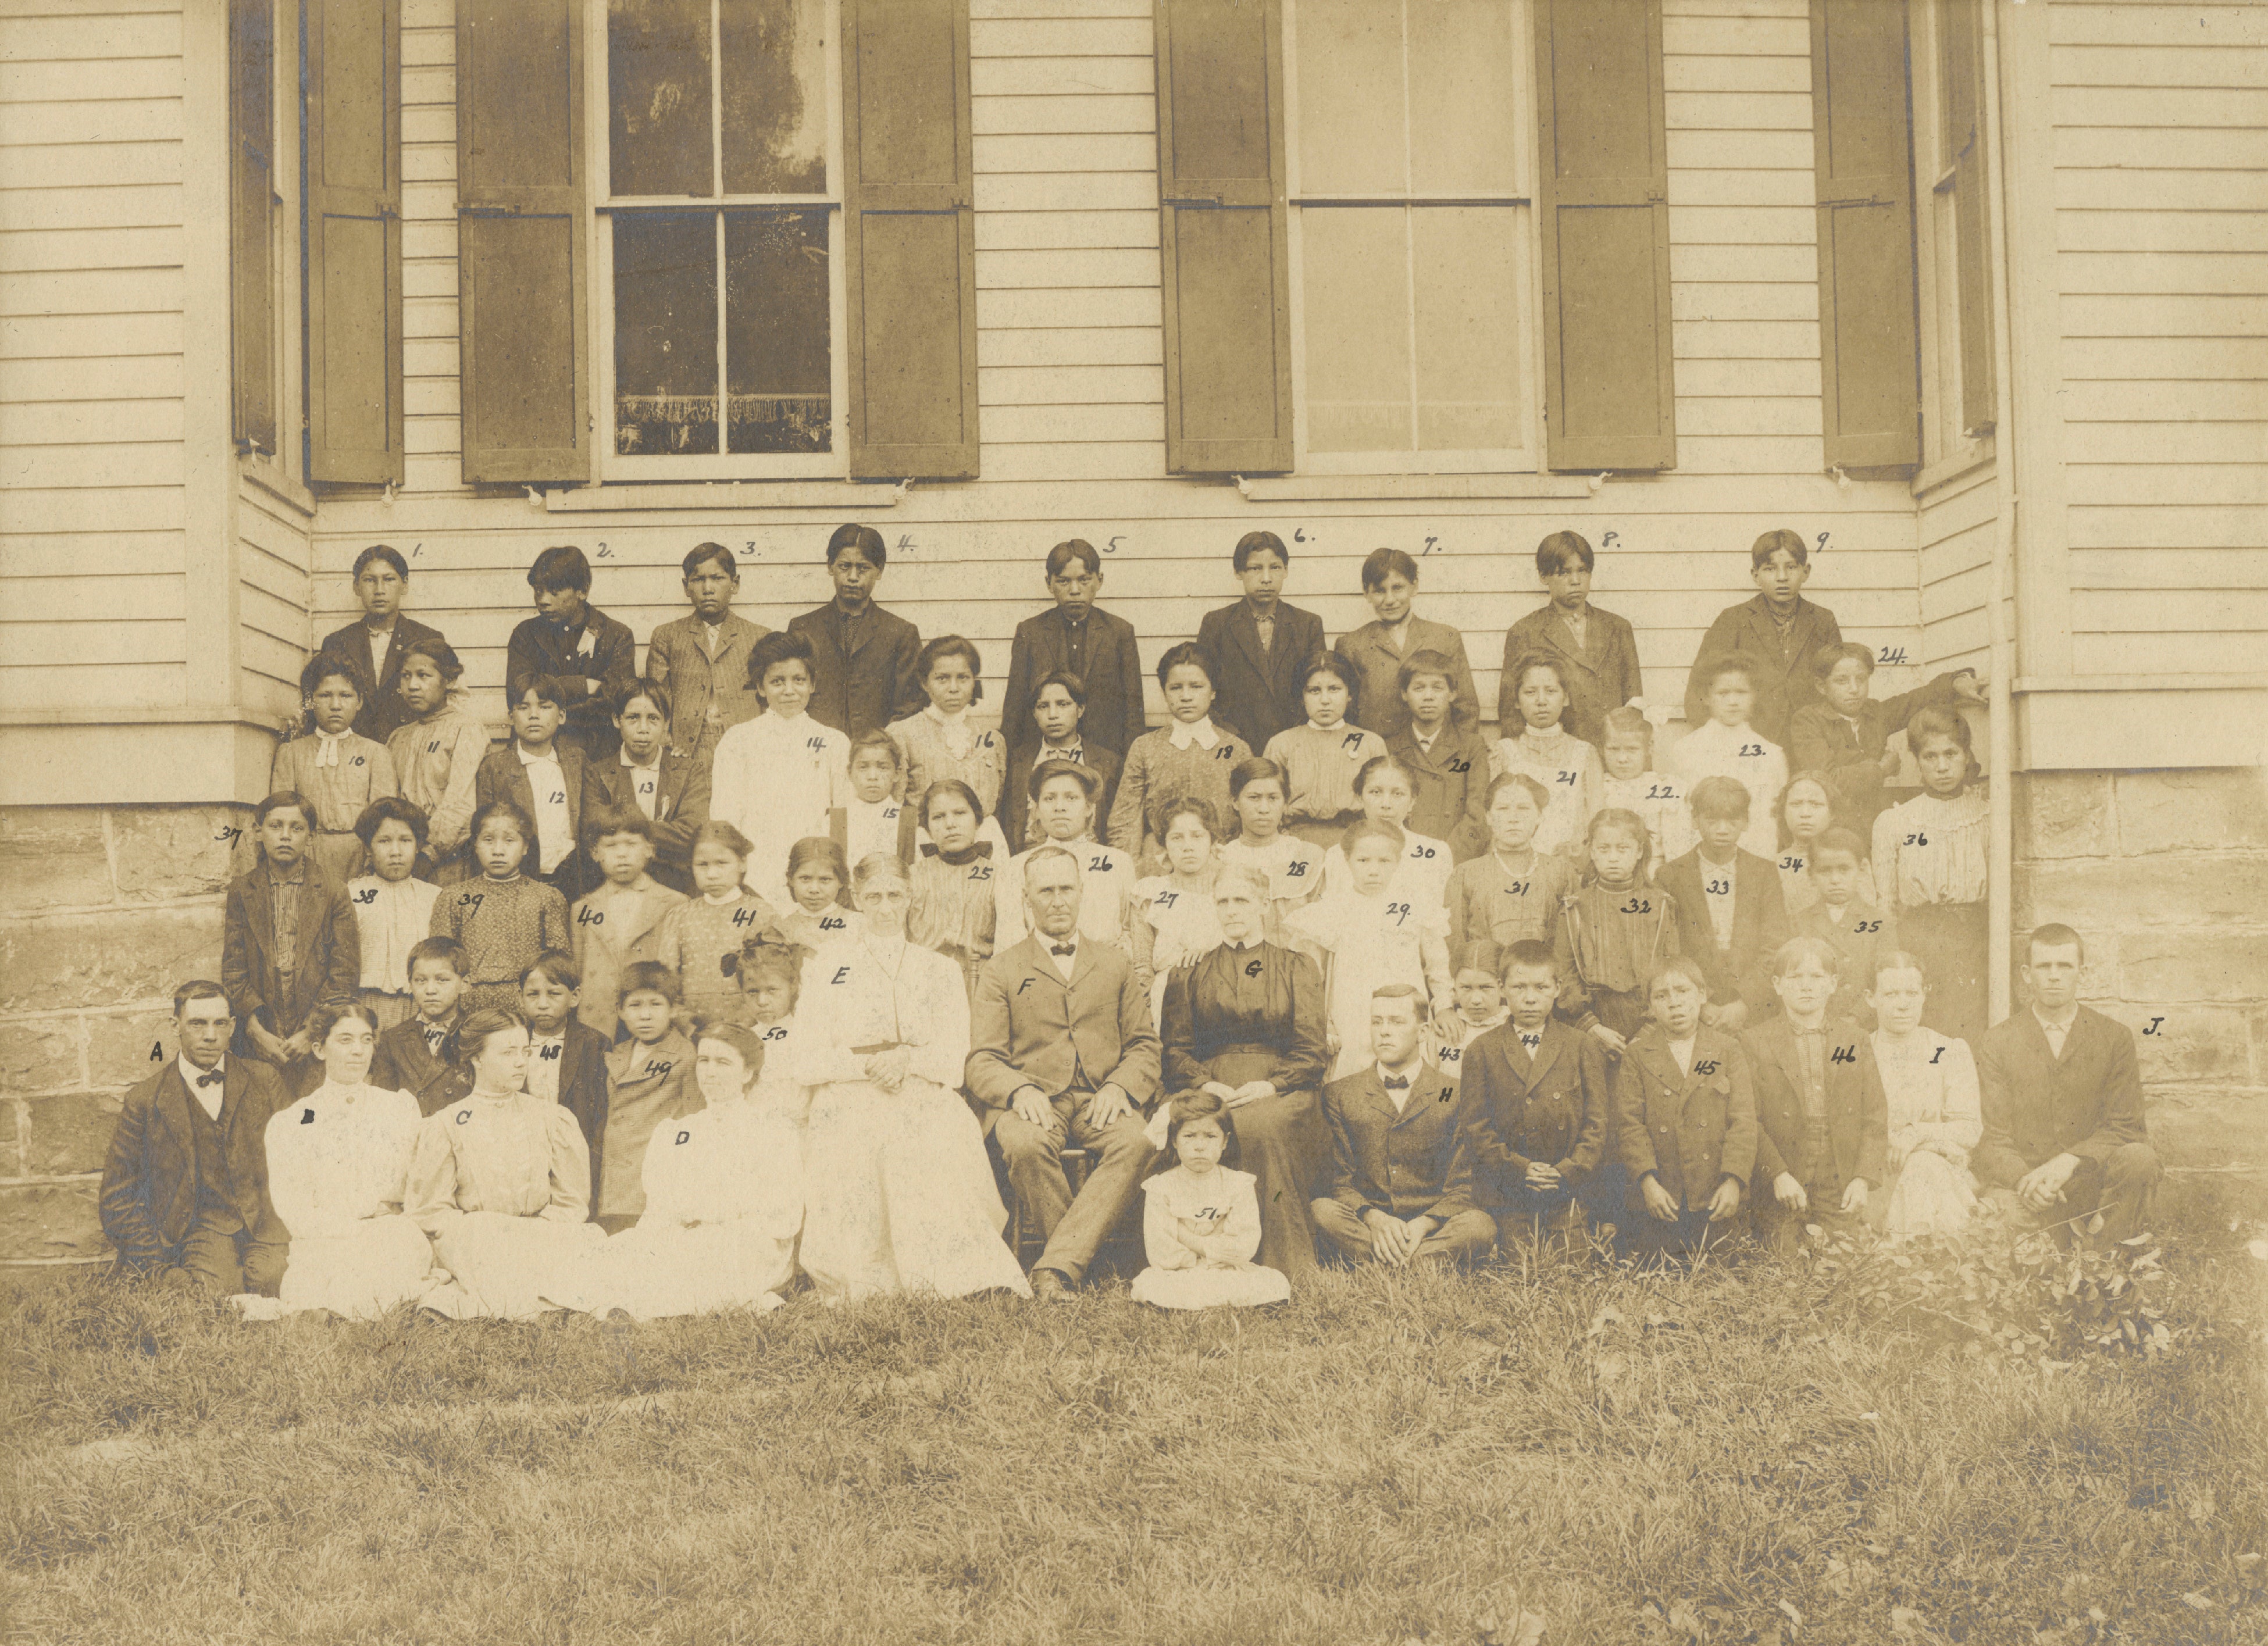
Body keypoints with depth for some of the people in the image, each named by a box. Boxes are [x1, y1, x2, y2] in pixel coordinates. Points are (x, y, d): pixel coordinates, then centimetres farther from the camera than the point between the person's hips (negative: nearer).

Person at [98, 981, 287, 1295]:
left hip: (265, 1223, 2)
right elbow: (118, 1198, 7)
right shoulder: (145, 1101, 4)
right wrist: (157, 1268, -5)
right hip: (201, 1229, -2)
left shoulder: (263, 1080, 10)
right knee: (213, 1291, -32)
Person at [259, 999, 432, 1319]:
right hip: (322, 1250, -1)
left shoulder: (402, 1107, 15)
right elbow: (294, 1215, 2)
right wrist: (363, 1221, -8)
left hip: (394, 1248, 2)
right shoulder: (286, 1124, 10)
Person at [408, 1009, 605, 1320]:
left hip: (542, 1234, 3)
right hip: (473, 1242, -3)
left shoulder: (552, 1118, 12)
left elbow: (571, 1200, 8)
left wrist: (539, 1235, -9)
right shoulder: (444, 1127, 7)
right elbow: (432, 1211, 1)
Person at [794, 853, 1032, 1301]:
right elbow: (808, 1063, 5)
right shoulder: (827, 967, 15)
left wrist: (907, 1059, -12)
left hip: (926, 1108, 1)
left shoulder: (940, 971, 19)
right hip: (849, 1107, 0)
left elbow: (953, 1062, 9)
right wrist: (867, 1065, -11)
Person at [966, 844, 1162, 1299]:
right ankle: (1083, 1258, -20)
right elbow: (983, 1061, 6)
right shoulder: (1001, 970, 15)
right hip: (1034, 1102, -1)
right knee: (1026, 1144, -38)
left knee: (1137, 1142, -34)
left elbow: (1144, 1044, 16)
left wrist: (1120, 1087, -7)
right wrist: (1020, 1091, -17)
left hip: (1101, 1102, 1)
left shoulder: (1115, 965, 22)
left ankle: (1058, 1266, -36)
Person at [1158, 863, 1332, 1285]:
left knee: (1259, 1125, -38)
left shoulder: (1297, 969, 17)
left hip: (1281, 1094, -1)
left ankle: (1289, 1267, -32)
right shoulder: (1189, 976, 21)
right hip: (1211, 1095, 1)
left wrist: (1270, 1085, -11)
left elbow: (1313, 1050, 6)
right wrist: (1206, 1085, -9)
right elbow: (1175, 1051, 13)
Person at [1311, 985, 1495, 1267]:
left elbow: (1462, 1187, 4)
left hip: (1431, 1228, -1)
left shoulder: (1455, 1096, 7)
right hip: (1363, 1223, 1)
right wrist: (1372, 1218, -16)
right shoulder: (1339, 1094, 11)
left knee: (1481, 1224, -31)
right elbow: (1341, 1180, 6)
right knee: (1320, 1209, -31)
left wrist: (1423, 1224, -17)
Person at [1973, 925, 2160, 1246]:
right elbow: (1993, 1138, 0)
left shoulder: (2116, 1038, 7)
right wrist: (2025, 1181, -22)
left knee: (2140, 1158, -29)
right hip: (2022, 1179, -1)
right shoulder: (1997, 1042, 6)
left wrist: (2069, 1162, -19)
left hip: (2092, 1179, 2)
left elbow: (2124, 1125, 0)